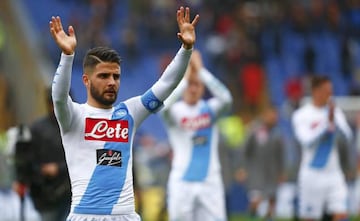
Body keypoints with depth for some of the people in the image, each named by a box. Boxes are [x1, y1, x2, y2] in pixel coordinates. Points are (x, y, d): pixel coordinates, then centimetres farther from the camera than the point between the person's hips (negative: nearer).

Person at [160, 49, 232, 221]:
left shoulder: (210, 109, 5)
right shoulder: (175, 111, -1)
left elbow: (226, 99, -17)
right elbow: (165, 106, -25)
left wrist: (201, 71, -20)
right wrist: (185, 77, -25)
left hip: (209, 182, 1)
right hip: (182, 182, -1)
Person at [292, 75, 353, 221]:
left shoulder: (336, 112, 8)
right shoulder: (301, 115, -3)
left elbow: (347, 137, -3)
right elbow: (307, 141, -15)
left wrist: (334, 120, -18)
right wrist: (327, 123, -19)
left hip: (334, 175, 3)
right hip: (312, 175, -3)